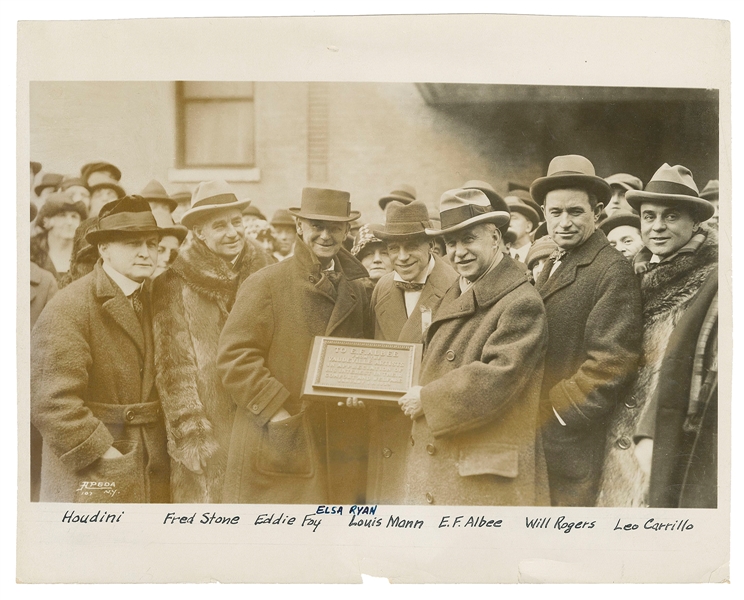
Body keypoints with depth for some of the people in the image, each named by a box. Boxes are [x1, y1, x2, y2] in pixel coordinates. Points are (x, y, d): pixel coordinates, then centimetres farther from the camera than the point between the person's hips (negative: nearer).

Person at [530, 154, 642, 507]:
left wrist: (552, 412, -15)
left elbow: (611, 363, -19)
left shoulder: (612, 271, -12)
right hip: (534, 438, 8)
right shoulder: (551, 267, 15)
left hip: (572, 444, -8)